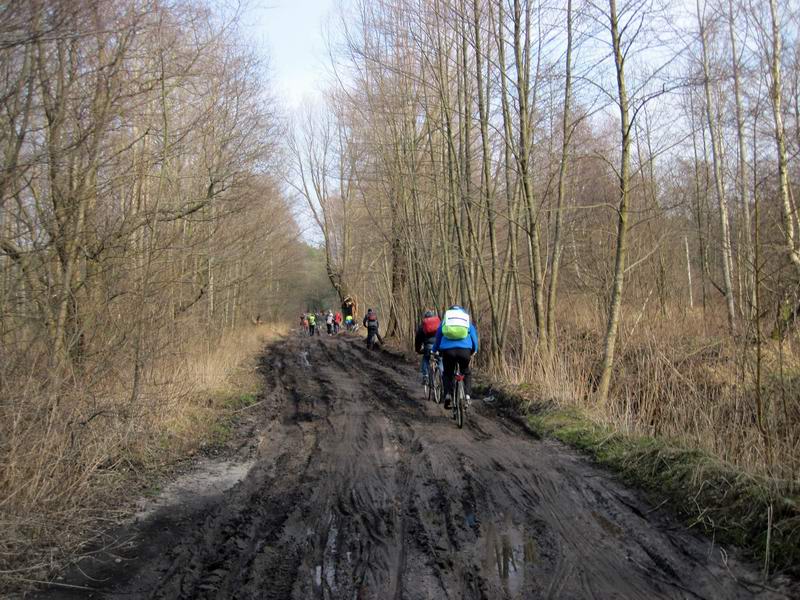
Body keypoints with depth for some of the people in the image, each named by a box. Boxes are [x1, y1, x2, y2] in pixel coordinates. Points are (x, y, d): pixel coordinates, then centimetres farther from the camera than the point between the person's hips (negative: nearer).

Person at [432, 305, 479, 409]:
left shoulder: (445, 318, 22)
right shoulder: (467, 318, 22)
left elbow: (438, 336, 23)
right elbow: (474, 334, 17)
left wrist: (434, 350, 31)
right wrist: (474, 350, 26)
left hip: (447, 349, 0)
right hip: (465, 349, 0)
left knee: (448, 374, 19)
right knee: (466, 373, 22)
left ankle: (448, 395, -3)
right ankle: (467, 394, 2)